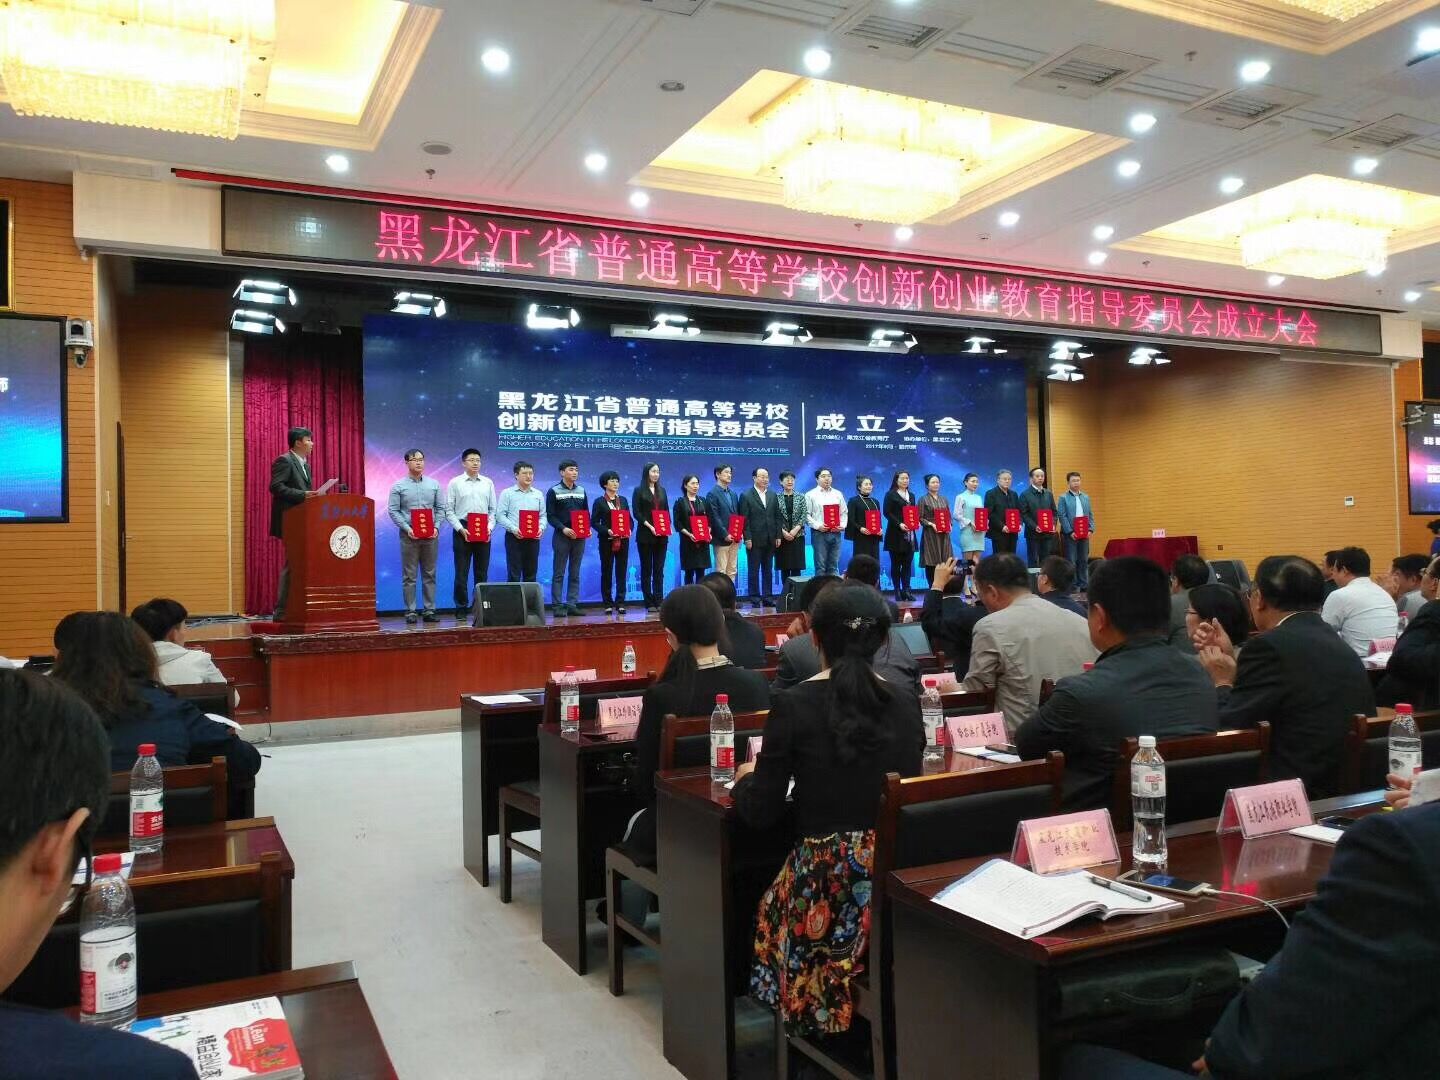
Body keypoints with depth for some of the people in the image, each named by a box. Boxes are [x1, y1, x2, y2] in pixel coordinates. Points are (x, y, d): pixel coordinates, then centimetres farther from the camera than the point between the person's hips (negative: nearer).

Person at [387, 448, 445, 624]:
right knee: (409, 576, 0)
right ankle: (410, 612, 4)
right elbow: (393, 511, -2)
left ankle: (430, 611, 10)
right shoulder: (398, 486, 2)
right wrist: (407, 529, -13)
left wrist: (437, 527, -5)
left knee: (429, 575, 5)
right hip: (409, 535, -2)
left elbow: (440, 509, 9)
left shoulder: (433, 484, 9)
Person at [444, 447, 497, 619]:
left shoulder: (488, 483, 9)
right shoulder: (455, 483, 1)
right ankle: (461, 608, 7)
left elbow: (493, 509, 10)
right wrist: (460, 529, -11)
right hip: (463, 530, -2)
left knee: (482, 572, 7)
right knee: (461, 572, 0)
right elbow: (449, 510, -1)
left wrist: (490, 527, -5)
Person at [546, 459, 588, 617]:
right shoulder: (554, 491, -2)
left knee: (575, 573, 6)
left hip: (579, 537, 5)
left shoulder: (581, 491, 12)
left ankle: (572, 604, 10)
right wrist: (563, 529, -20)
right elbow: (550, 516, -6)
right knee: (559, 573, -2)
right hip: (561, 536, -5)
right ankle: (557, 606, -1)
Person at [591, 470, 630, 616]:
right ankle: (608, 604, 7)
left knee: (622, 571, 1)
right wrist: (607, 531, -19)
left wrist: (630, 529, -7)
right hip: (606, 540, -3)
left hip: (623, 540, 3)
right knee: (606, 572, 2)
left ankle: (620, 603, 4)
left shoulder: (623, 500, 13)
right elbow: (594, 522, -4)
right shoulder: (599, 502, 1)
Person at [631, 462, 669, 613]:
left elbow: (666, 511, 14)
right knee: (646, 569, 0)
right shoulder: (639, 491, 1)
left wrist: (668, 526, -4)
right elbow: (636, 512, -7)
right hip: (645, 535, -4)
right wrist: (649, 526, -17)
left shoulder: (662, 491, 15)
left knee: (659, 570, 3)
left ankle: (659, 602, 3)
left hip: (661, 536, 4)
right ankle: (649, 603, 2)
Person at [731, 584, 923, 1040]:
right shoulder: (906, 702, 0)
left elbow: (760, 814, -7)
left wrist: (747, 779, 16)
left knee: (769, 903, 27)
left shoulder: (793, 704, -12)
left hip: (828, 877, -4)